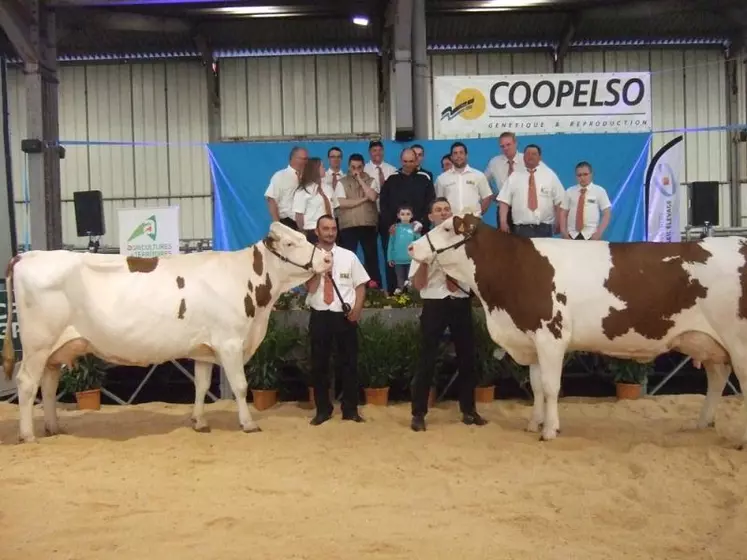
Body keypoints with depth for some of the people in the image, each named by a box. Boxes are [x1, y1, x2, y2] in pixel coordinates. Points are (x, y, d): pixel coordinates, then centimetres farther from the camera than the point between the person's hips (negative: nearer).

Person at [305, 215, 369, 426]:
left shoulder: (349, 256, 5)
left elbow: (361, 285, 7)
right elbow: (311, 288, -7)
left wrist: (357, 308, -7)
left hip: (345, 316, 1)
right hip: (319, 316, -1)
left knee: (349, 362, 7)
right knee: (319, 364, 6)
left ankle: (350, 409, 19)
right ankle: (323, 409, 20)